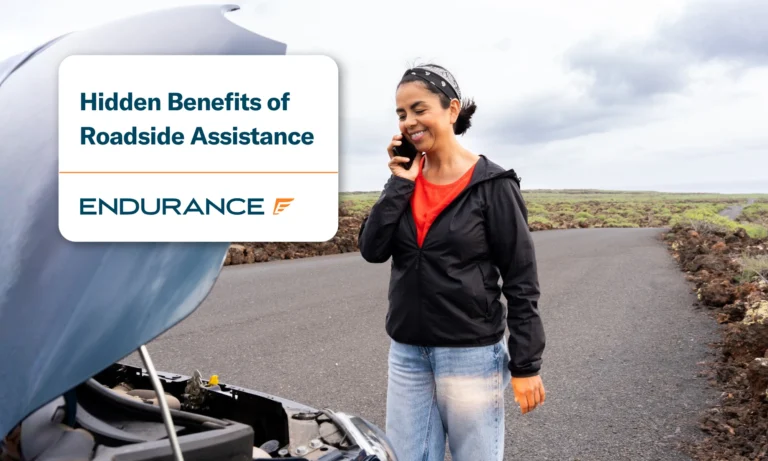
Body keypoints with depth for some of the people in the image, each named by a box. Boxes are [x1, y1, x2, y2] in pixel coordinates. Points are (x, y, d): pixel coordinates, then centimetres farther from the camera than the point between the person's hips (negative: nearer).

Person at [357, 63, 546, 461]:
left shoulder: (492, 185, -10)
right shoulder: (405, 178, 5)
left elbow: (521, 279, -9)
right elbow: (371, 249, -6)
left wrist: (526, 365, -8)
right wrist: (400, 182, -12)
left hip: (471, 353, -4)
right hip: (406, 352, 5)